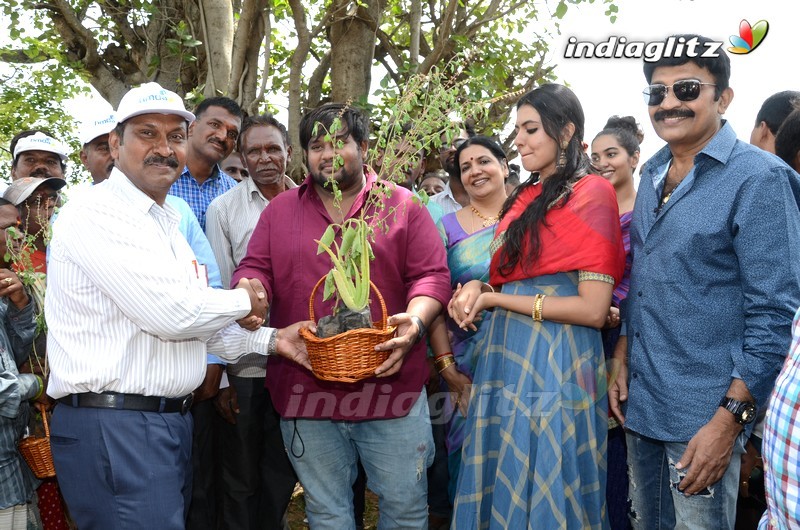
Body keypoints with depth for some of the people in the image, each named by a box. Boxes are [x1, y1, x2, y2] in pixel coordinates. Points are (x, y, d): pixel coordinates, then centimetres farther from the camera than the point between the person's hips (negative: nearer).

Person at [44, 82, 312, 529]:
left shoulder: (168, 224, 17)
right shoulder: (96, 213, -13)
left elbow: (195, 324, 18)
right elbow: (172, 314, -23)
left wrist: (271, 339, 4)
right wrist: (244, 301, -5)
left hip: (173, 420, 9)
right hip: (114, 427, -9)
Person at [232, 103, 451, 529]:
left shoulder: (403, 206, 4)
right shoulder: (279, 210, 11)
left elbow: (432, 275, 0)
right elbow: (254, 269, 8)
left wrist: (415, 323, -19)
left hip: (390, 382, -1)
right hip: (305, 391, 2)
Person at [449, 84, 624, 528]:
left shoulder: (590, 192, -9)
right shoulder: (527, 197, 13)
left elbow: (593, 309, -16)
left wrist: (494, 298, -12)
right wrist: (476, 290, -1)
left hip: (554, 359, -7)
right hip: (506, 354, 7)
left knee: (543, 492, 5)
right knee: (501, 484, 15)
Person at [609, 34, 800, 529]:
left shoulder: (758, 179, -13)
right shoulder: (653, 174, 8)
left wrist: (729, 419, -19)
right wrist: (622, 359, 9)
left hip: (704, 413, -6)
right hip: (638, 402, 7)